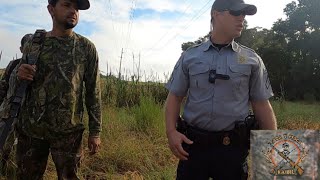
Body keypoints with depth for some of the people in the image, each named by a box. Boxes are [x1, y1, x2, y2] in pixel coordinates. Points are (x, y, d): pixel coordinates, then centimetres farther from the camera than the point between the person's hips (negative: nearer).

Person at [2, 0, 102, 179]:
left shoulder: (86, 48, -1)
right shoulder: (33, 43, 5)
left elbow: (93, 92, -2)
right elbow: (15, 80, 14)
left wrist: (95, 131, -4)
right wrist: (18, 75, -10)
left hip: (68, 131, -2)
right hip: (30, 128, 3)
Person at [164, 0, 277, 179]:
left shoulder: (252, 60, 3)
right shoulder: (189, 56, 3)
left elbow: (262, 105, 5)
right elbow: (175, 97, 6)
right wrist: (171, 132, -8)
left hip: (233, 147, 0)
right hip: (193, 144, 0)